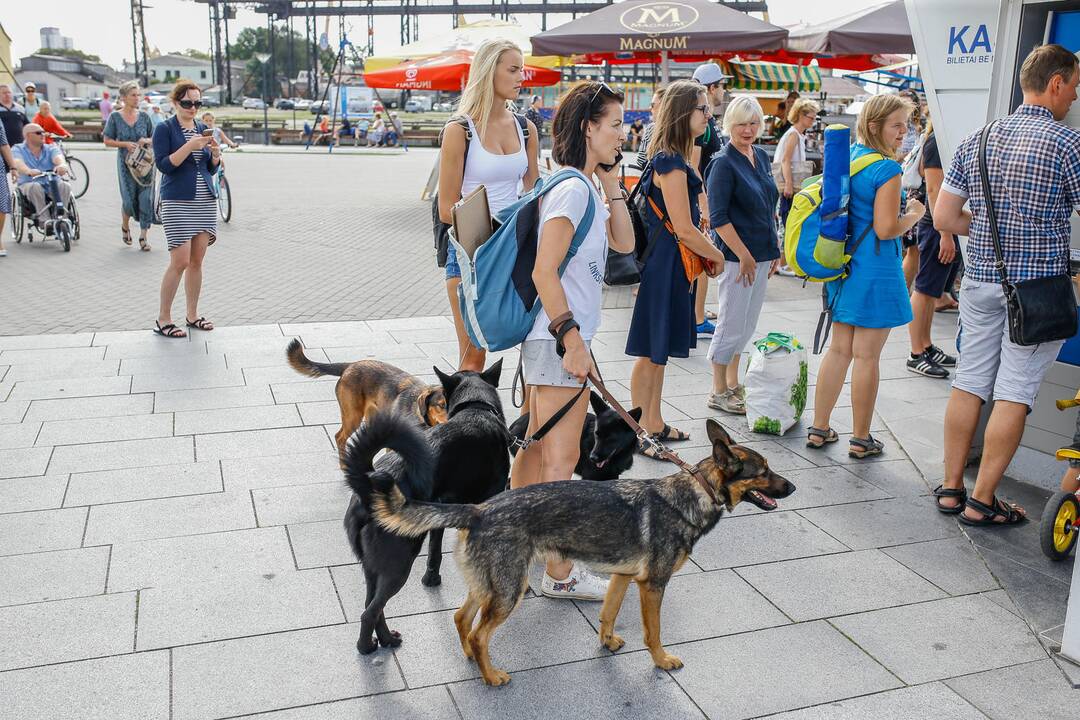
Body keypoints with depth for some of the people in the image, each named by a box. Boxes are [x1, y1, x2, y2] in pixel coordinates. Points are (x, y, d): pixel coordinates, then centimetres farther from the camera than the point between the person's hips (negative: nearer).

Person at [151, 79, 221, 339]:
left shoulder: (202, 128, 12)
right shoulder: (164, 129, -3)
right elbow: (164, 165, -12)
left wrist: (215, 155, -6)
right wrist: (189, 146, -20)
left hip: (205, 200, 5)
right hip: (178, 201, -5)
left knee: (197, 261, 7)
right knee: (180, 261, -8)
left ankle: (192, 315, 17)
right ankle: (163, 319, 2)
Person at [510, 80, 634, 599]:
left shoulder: (584, 187, 13)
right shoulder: (573, 188, -17)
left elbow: (624, 243, 14)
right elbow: (544, 273, -22)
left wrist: (611, 185, 7)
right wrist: (573, 339, -20)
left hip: (550, 336, 10)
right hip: (558, 338, -10)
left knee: (537, 446, 19)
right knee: (561, 459, -2)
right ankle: (560, 575, 8)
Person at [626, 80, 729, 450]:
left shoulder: (675, 157, 13)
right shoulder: (671, 162, -18)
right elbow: (684, 229, -19)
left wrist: (705, 252, 9)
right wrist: (717, 256, -6)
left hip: (674, 265, 10)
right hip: (664, 264, -10)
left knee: (660, 349, 17)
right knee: (651, 351, 0)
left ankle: (654, 423, 28)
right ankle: (641, 430, 11)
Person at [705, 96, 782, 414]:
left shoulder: (761, 157, 11)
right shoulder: (723, 163, -13)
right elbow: (718, 218, -17)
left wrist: (775, 248, 15)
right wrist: (744, 255, -19)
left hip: (761, 254, 8)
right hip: (736, 256, -8)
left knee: (747, 325, 15)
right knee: (732, 326, 0)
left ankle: (733, 385, 28)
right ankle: (719, 393, 14)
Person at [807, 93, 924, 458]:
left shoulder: (847, 158, 8)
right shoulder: (887, 169, -17)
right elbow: (886, 229, -19)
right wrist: (914, 213, -1)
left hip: (843, 265, 8)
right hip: (875, 273, -8)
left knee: (839, 349, 15)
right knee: (867, 356, 2)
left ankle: (819, 428, 22)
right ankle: (860, 439, 14)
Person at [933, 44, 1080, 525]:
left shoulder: (976, 141, 5)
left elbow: (942, 218, 4)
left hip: (979, 281, 5)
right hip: (1037, 286, -5)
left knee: (968, 384, 12)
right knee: (1014, 395, 2)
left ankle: (951, 487, 19)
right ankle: (982, 501, 8)